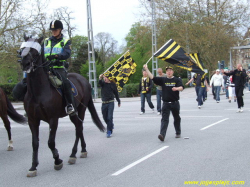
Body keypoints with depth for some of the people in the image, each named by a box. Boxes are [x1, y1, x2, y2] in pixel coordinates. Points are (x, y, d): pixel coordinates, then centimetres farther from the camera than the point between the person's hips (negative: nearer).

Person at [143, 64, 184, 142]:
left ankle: (178, 133, 32)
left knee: (177, 118, 14)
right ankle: (162, 135, -21)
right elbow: (152, 77, -1)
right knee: (164, 119, -9)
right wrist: (146, 69, -10)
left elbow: (181, 87, -13)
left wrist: (176, 88, -36)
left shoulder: (177, 80, 2)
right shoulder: (162, 80, 7)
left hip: (175, 103, 0)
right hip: (166, 103, 0)